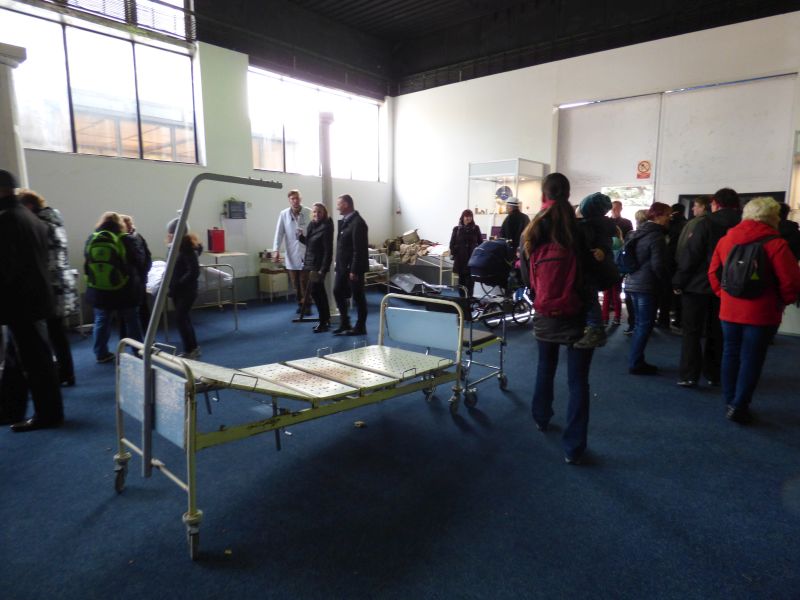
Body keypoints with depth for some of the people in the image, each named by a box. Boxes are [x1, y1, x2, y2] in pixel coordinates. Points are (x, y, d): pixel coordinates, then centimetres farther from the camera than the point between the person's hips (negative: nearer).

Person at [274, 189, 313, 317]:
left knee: (305, 281, -3)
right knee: (295, 282, 9)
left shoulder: (309, 213, -5)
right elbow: (279, 233, 0)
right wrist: (276, 250, -7)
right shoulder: (283, 214, 2)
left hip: (306, 252, -2)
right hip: (291, 254, 3)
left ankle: (306, 305, 9)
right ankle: (300, 303, 23)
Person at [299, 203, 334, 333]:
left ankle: (323, 322, 1)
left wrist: (323, 269, -23)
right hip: (311, 263, 9)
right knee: (319, 292, 15)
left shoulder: (326, 228, -15)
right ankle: (326, 319, 26)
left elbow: (328, 250, -19)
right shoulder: (311, 225, 9)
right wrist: (301, 236, -1)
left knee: (315, 291, -8)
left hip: (319, 265, -9)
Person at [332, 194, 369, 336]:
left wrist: (354, 270, -21)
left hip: (353, 267, -9)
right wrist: (337, 267, 13)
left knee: (358, 297, 2)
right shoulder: (344, 221, 11)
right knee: (338, 292, 12)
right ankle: (344, 323, 24)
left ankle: (360, 327, 14)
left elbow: (359, 249, -20)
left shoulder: (357, 222, -17)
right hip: (342, 266, 9)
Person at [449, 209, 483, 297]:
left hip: (473, 257, 0)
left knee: (470, 278, -2)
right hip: (460, 257, 1)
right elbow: (452, 243, 3)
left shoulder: (476, 229, 6)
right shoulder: (457, 229, 6)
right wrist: (453, 253, -5)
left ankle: (469, 296, 3)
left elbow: (480, 242, 6)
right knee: (461, 277, 6)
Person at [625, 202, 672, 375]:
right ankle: (636, 363, 2)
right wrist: (667, 282, -3)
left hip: (633, 283, 9)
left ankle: (635, 361, 20)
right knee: (645, 324, -2)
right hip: (647, 285, -9)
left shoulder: (638, 232, 13)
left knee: (640, 323, 15)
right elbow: (658, 265, -18)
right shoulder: (656, 236, -14)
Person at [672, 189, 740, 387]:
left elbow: (689, 254, -16)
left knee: (692, 331, 2)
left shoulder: (705, 223, -11)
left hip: (698, 284, -5)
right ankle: (713, 374, 19)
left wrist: (678, 281, -10)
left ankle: (689, 376, 0)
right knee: (716, 332, 15)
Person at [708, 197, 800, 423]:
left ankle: (731, 403, 22)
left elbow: (713, 272, 7)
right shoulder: (776, 244, -13)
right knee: (751, 360, 4)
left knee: (731, 355, 14)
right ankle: (739, 407, 7)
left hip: (729, 310, 4)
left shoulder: (726, 239, 2)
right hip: (761, 313, -4)